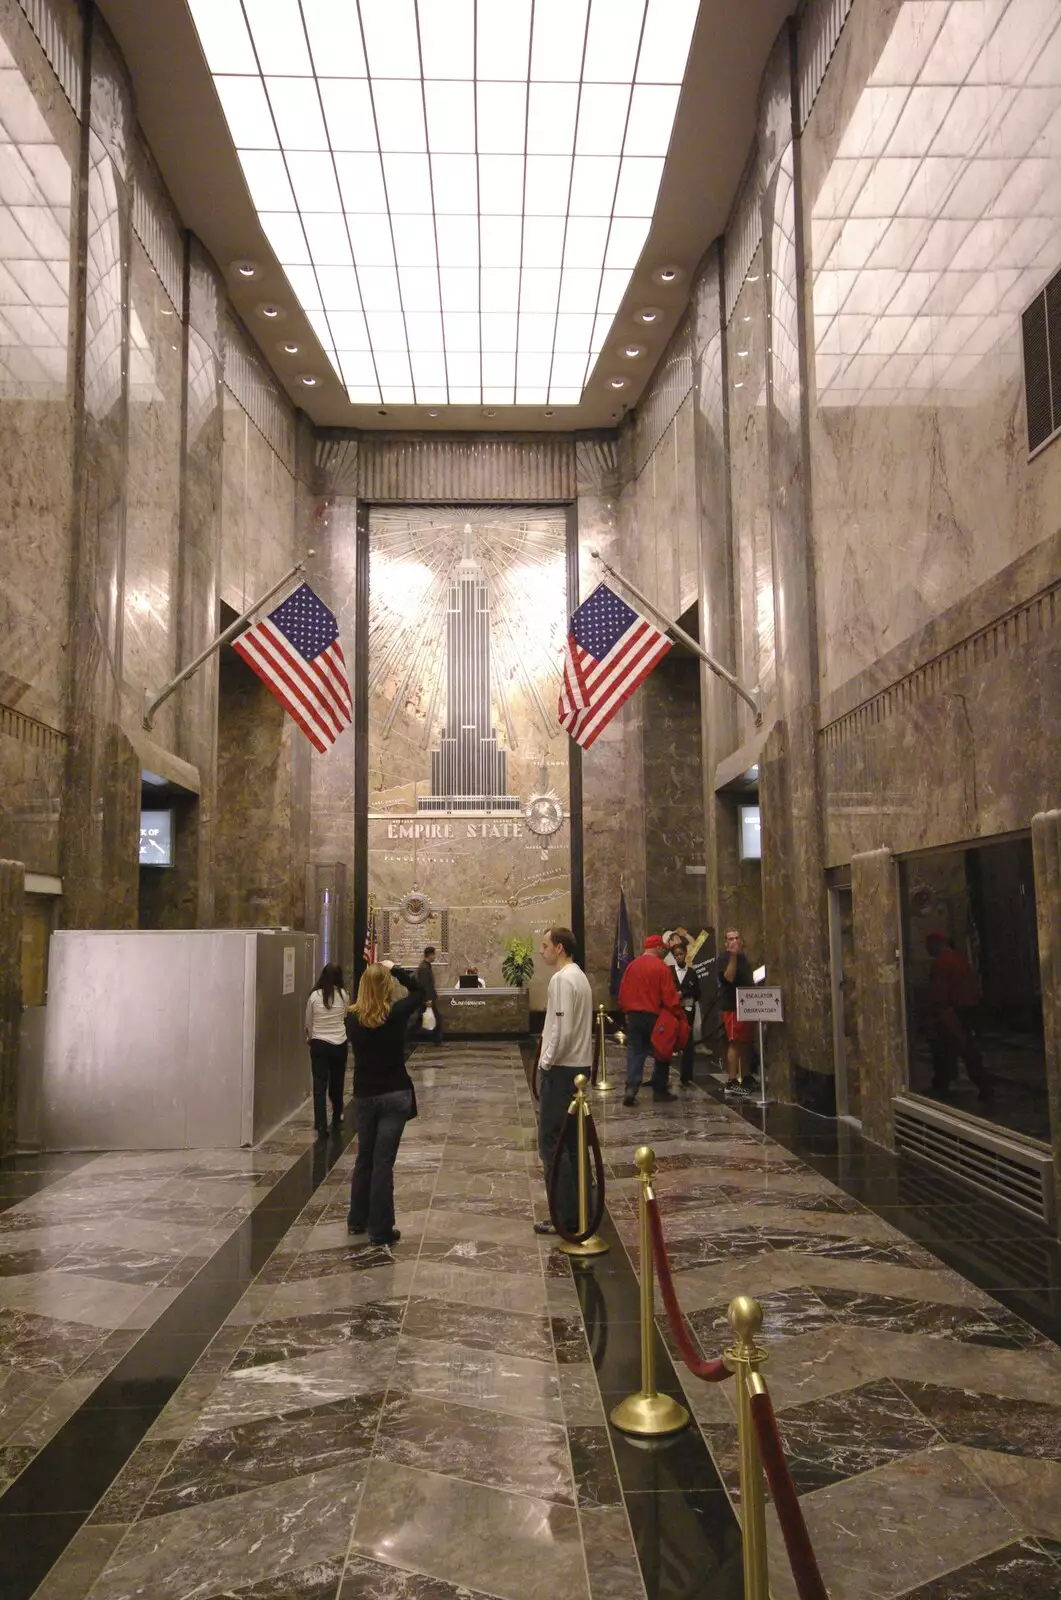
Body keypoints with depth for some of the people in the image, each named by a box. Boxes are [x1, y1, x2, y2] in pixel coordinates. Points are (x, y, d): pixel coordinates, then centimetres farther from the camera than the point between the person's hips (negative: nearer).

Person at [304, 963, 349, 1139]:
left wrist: (309, 1038, 22)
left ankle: (321, 1126, -5)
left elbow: (308, 1023, 4)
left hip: (319, 1044, -1)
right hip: (339, 1044, 2)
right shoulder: (344, 995, -5)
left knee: (320, 1085, 1)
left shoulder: (314, 996, -8)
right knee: (337, 1084, 16)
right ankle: (336, 1121, 30)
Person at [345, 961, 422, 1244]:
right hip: (394, 1095, -3)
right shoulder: (396, 1013, -14)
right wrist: (395, 969, 7)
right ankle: (380, 1230, 5)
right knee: (383, 1162, 0)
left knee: (364, 1158, 19)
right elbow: (419, 991, 3)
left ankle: (357, 1220, 30)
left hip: (363, 1096, 4)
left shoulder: (352, 1018, -6)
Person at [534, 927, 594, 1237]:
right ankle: (579, 1209, 19)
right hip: (579, 1066, 10)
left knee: (552, 1143, -4)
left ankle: (566, 1218, -2)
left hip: (561, 1069, -10)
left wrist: (547, 1062, -13)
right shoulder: (579, 976, 13)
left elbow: (563, 1030, -22)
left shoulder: (562, 979, -17)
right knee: (572, 1142, 14)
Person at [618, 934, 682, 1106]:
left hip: (633, 1015, 4)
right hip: (654, 1016, -4)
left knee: (634, 1052, 6)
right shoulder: (661, 967, -10)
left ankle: (631, 1088, -10)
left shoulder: (632, 965, 4)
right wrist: (677, 1014, -2)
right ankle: (660, 1090, 17)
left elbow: (623, 993, 7)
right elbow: (670, 996, -12)